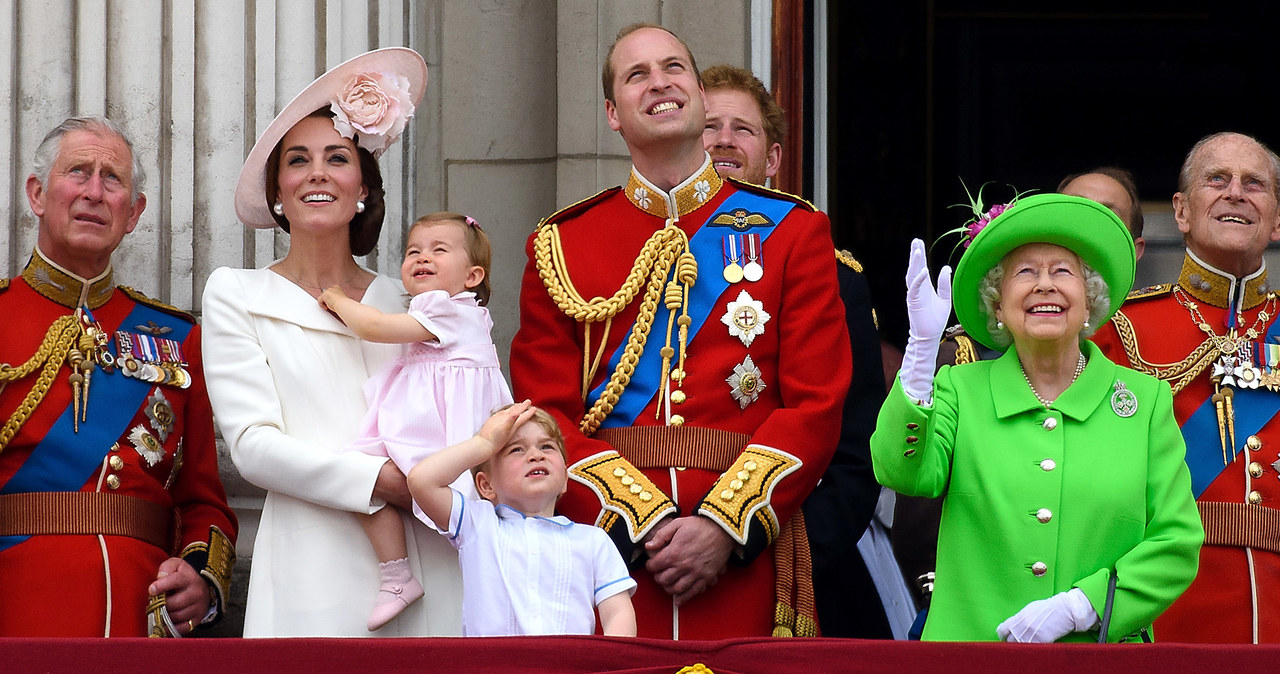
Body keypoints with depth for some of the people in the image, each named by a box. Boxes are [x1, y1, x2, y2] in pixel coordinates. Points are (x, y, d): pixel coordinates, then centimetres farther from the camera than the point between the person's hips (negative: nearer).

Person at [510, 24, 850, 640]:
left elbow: (816, 405, 0)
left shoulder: (792, 232, 8)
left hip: (744, 557, 0)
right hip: (606, 545, 0)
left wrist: (724, 526, -12)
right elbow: (545, 416, 2)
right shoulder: (559, 247, 9)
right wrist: (643, 523, -12)